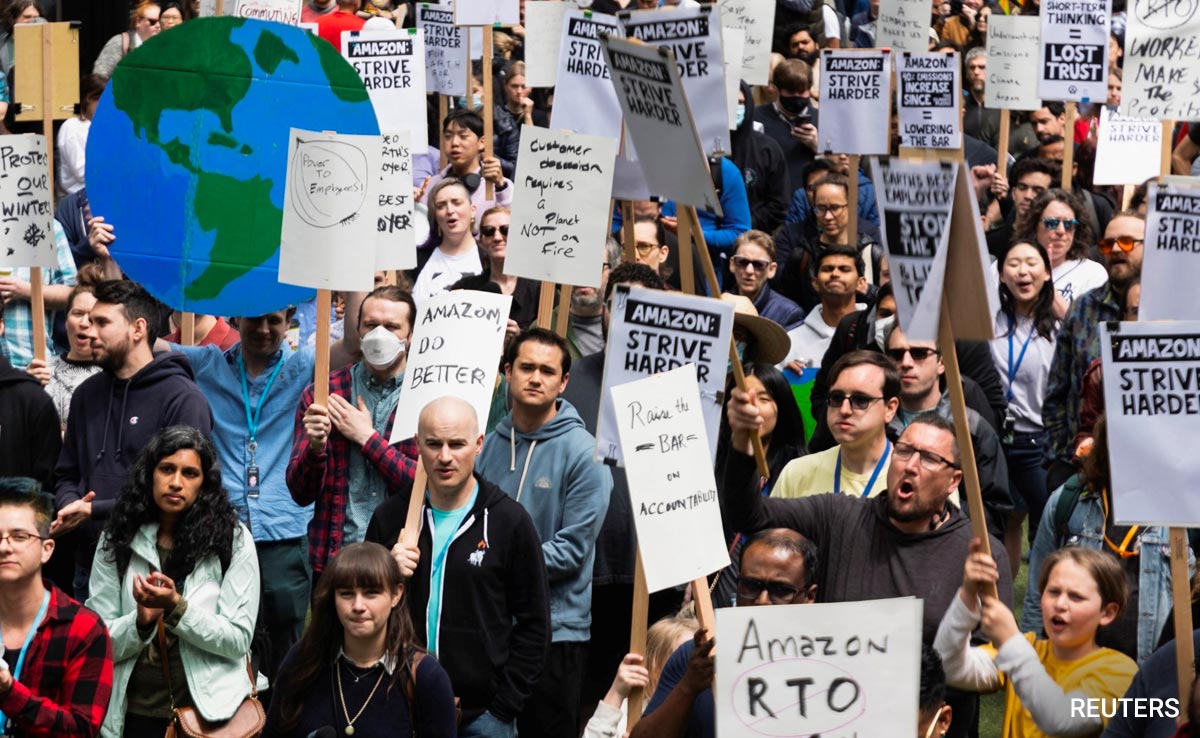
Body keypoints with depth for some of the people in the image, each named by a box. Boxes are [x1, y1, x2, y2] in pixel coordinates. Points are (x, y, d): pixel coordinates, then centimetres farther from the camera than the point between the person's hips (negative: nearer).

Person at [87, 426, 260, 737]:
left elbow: (239, 640, -9)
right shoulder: (118, 540, 0)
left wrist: (175, 607, -21)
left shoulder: (232, 539, -5)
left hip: (210, 710, -1)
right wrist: (142, 621, -20)